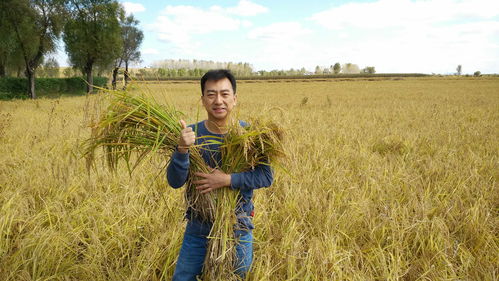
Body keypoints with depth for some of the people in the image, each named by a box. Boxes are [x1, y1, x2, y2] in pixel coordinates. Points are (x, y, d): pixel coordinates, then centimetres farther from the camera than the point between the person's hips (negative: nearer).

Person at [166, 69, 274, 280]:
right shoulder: (191, 134, -10)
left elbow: (266, 177, -13)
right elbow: (174, 182, -15)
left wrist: (228, 180, -26)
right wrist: (182, 149, -34)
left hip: (238, 230, 0)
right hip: (197, 229, 1)